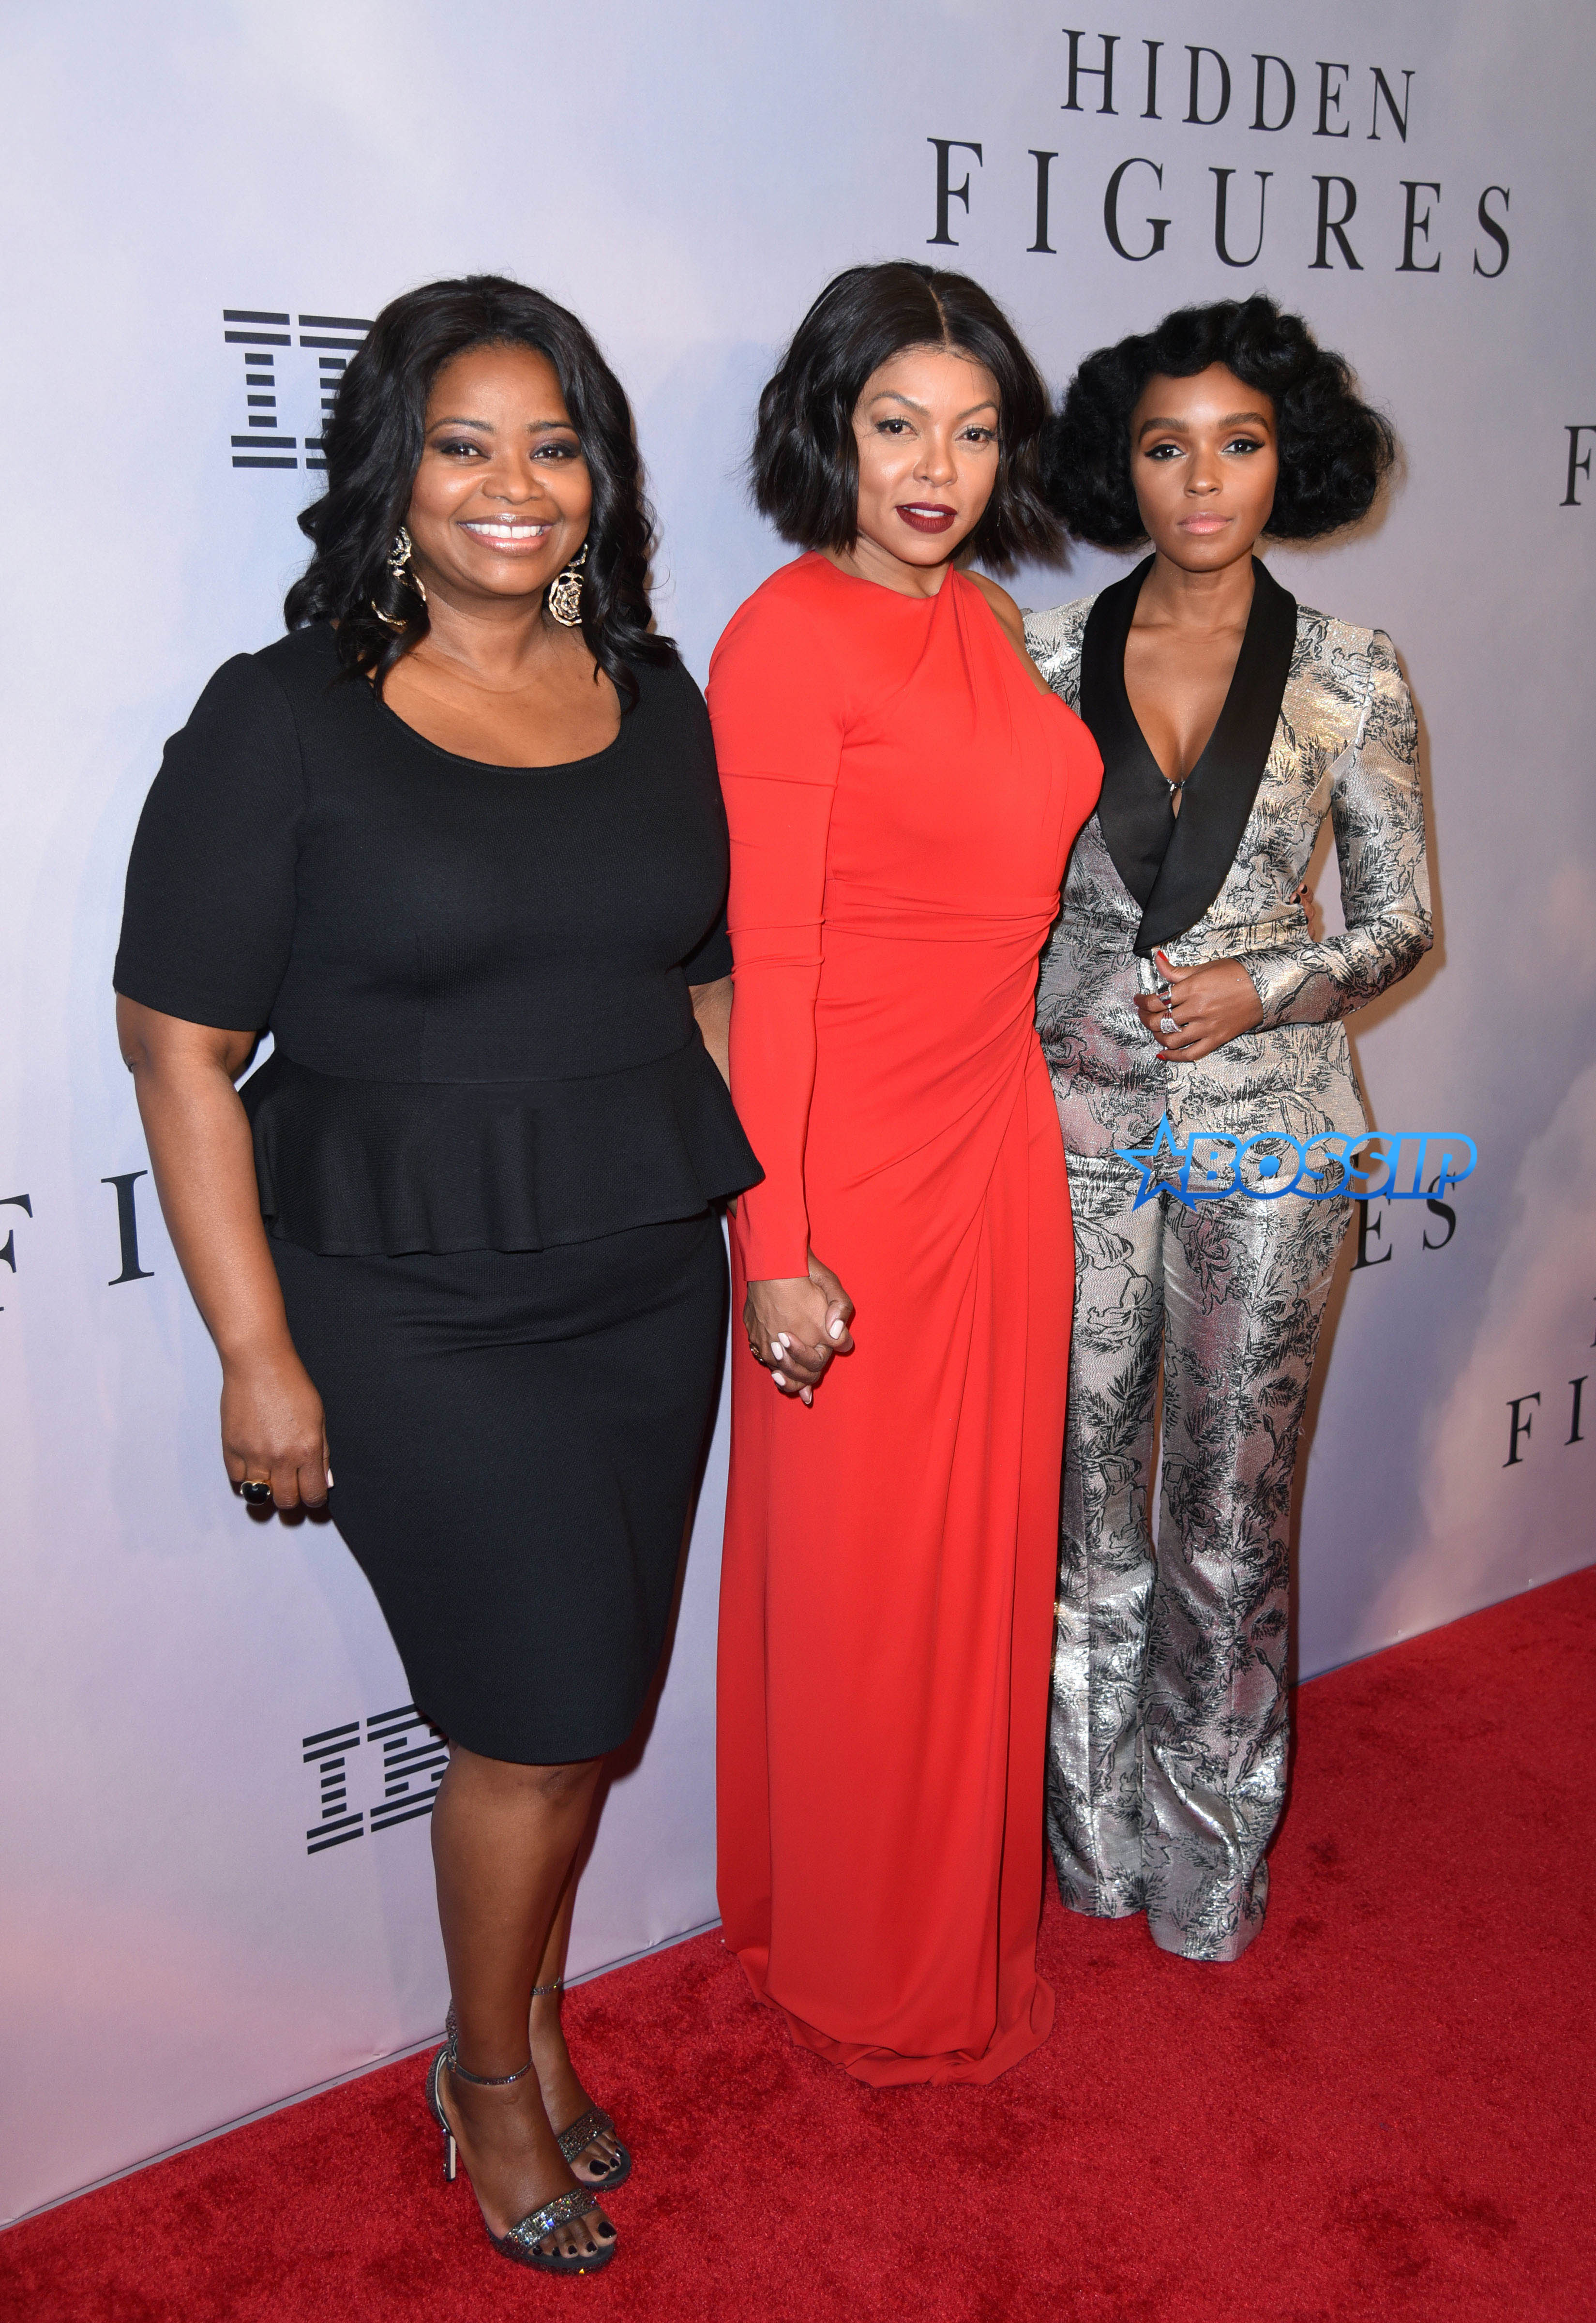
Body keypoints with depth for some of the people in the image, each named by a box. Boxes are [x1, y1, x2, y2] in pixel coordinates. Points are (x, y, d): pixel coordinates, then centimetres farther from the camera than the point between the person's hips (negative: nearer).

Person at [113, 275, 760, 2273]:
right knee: (540, 1714, 2)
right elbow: (180, 1050, -9)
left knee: (578, 1701, 15)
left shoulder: (654, 699, 6)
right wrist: (256, 1351, -12)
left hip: (648, 1285, 5)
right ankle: (489, 2077, 30)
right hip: (419, 1309, -5)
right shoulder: (282, 722, -9)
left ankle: (526, 2031, 40)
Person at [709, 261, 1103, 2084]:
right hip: (853, 1165, -8)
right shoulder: (789, 638, -14)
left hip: (1001, 1138, 8)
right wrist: (776, 1250, -18)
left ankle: (968, 1910, 41)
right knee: (857, 1571, 8)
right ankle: (859, 1969, 31)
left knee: (989, 1536, 18)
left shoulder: (985, 619, 9)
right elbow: (765, 965, -17)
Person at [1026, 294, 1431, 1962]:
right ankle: (1093, 1829, 30)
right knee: (1085, 1479, 10)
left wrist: (1267, 989, -14)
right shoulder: (1048, 656, 2)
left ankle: (1208, 1847, 28)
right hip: (1079, 1117, 1)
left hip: (1264, 1130, -1)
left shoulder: (1348, 681, 0)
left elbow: (1401, 920, 4)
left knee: (1232, 1495, 7)